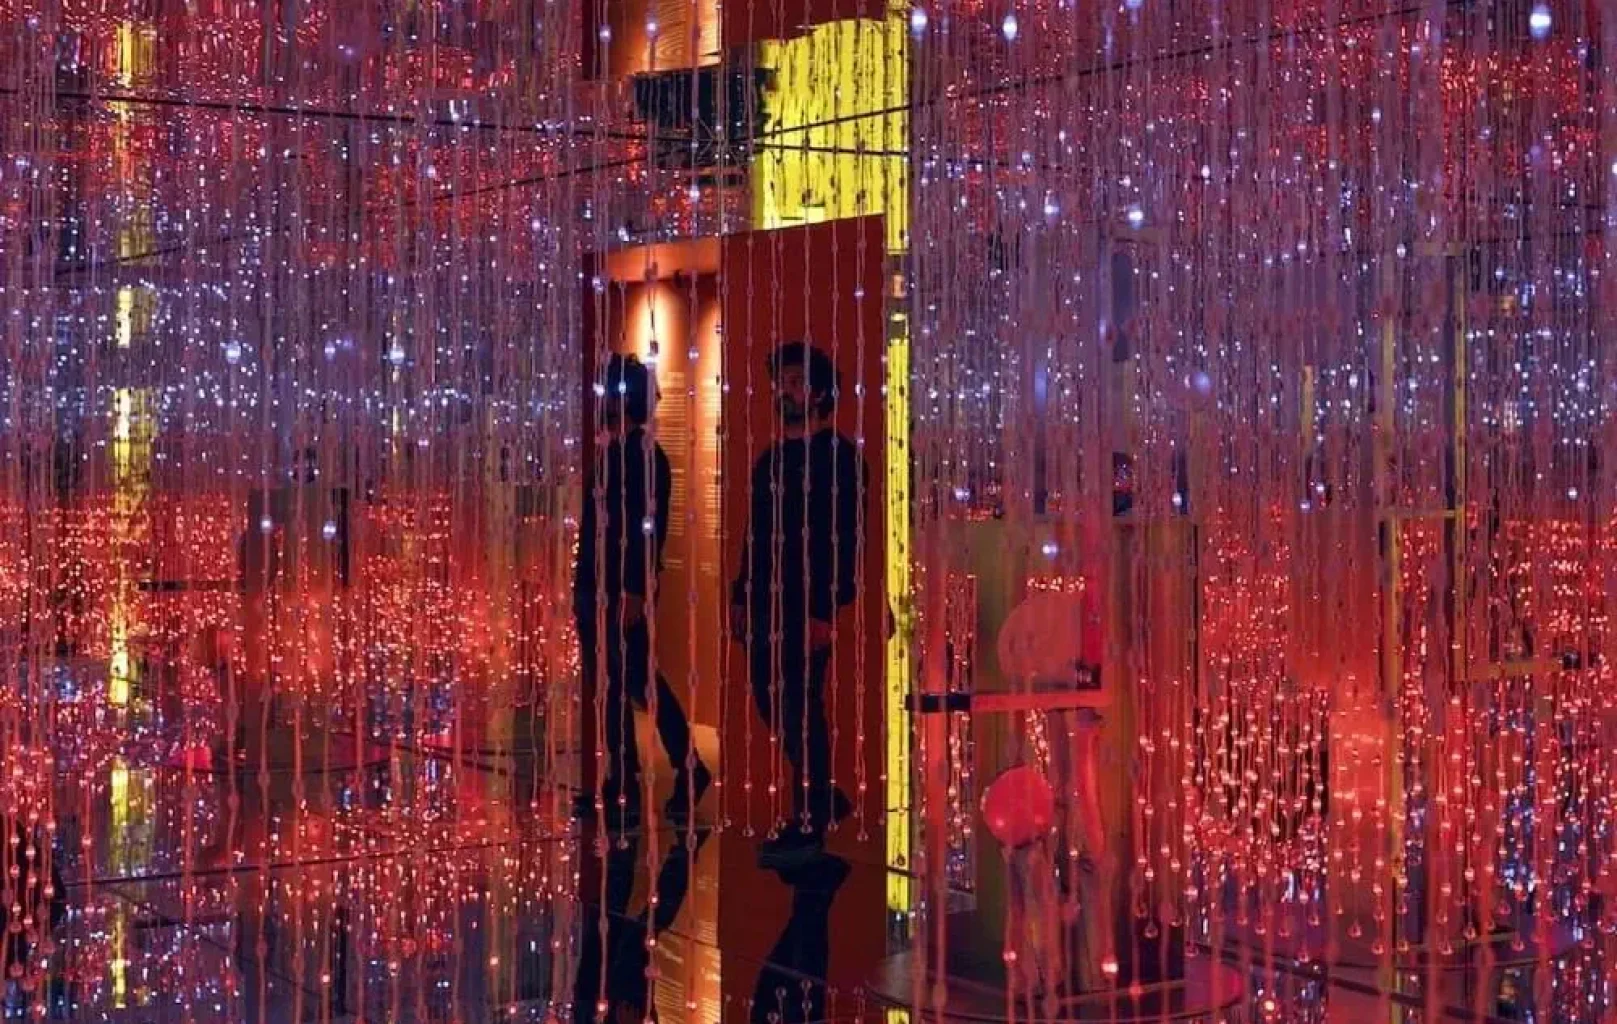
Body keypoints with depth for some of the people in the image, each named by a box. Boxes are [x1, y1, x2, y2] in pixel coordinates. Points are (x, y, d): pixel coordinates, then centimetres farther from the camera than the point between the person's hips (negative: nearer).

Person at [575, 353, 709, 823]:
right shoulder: (607, 454, 15)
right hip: (595, 589, 9)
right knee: (610, 686, 9)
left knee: (638, 683, -6)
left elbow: (651, 529, -17)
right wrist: (583, 582, 16)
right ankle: (621, 785, 14)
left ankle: (689, 770, 4)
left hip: (624, 592, -9)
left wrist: (636, 590, -22)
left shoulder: (646, 457, -11)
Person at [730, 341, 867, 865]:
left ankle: (809, 824, 4)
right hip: (766, 605, 8)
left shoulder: (837, 457, -7)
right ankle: (825, 798, 25)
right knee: (772, 706, 10)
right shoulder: (772, 458, 16)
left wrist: (824, 612, -19)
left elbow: (845, 540, -13)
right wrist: (742, 596, 13)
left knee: (801, 711, -4)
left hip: (807, 608, -8)